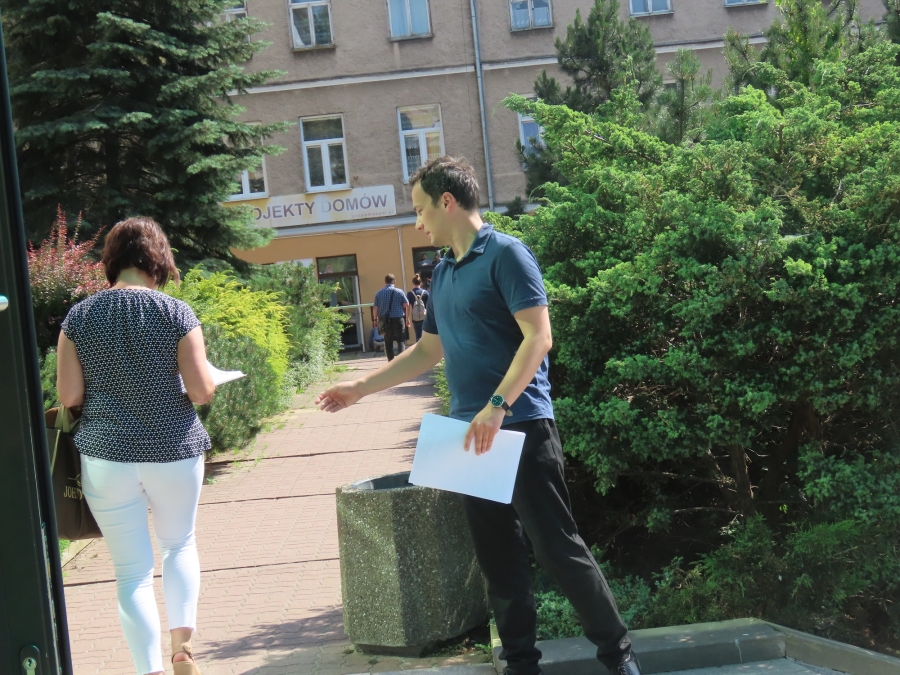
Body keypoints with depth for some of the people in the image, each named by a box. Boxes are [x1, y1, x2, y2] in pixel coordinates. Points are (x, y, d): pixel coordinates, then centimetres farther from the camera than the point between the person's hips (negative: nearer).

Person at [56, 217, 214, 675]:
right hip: (173, 451, 0)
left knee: (132, 570, 8)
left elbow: (68, 396, -3)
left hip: (105, 455, 1)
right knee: (179, 543, 23)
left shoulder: (78, 317, -2)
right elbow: (202, 392, -10)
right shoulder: (176, 313, -8)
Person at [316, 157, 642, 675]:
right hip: (471, 433, 8)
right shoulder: (444, 273, 15)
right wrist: (361, 388, 22)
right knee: (498, 555, 10)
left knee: (557, 546, -4)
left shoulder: (506, 254, -9)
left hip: (520, 427, -8)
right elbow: (428, 351, 24)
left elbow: (538, 337, -17)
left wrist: (497, 407, -25)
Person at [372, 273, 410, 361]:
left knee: (388, 342, 10)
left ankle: (391, 361, 12)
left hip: (385, 320, 2)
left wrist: (376, 319, 15)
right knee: (401, 341, 3)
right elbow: (407, 305, -2)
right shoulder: (399, 292, 1)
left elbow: (376, 308, 4)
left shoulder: (379, 293, 4)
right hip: (398, 319, -2)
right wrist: (407, 318, 6)